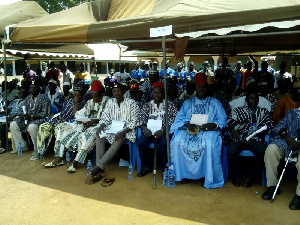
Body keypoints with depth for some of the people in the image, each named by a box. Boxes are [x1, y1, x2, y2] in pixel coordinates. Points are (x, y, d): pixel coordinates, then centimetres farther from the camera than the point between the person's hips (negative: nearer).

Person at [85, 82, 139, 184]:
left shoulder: (131, 103, -7)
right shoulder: (110, 102, 8)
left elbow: (134, 122, -10)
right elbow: (105, 118, 8)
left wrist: (122, 132, -23)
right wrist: (101, 127, -14)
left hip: (126, 130, -5)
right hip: (112, 128, 5)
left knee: (118, 141, -36)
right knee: (99, 136, -26)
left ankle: (96, 169, -34)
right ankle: (100, 170, -27)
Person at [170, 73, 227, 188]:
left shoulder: (215, 102, 14)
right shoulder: (188, 103, 20)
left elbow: (222, 119, 2)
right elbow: (179, 117, 8)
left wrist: (212, 125, -18)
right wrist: (187, 123, -14)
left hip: (208, 131, -2)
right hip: (189, 130, 2)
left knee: (209, 144, -35)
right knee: (177, 141, -27)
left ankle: (210, 178, -20)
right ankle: (182, 173, -11)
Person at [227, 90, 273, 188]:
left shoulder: (264, 112, 24)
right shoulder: (238, 110, 21)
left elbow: (269, 124, 7)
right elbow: (230, 120, 7)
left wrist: (261, 131, -14)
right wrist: (233, 130, -15)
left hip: (256, 139, 1)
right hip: (239, 138, 0)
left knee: (263, 152, -30)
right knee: (231, 151, -30)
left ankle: (250, 177, -9)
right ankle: (237, 175, -3)